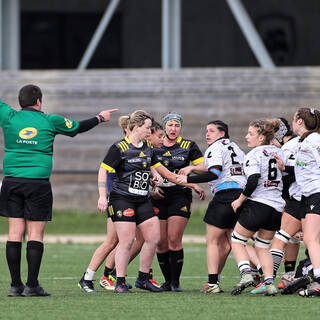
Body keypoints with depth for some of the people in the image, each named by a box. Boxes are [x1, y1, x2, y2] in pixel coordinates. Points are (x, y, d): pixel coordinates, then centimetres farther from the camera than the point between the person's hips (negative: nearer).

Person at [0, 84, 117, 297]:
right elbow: (77, 128, 18)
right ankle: (32, 285, -5)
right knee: (36, 234, -1)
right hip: (38, 183, -2)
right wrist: (100, 118, 35)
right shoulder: (50, 121, 3)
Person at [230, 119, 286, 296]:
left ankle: (246, 274, -12)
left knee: (237, 241, 9)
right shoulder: (279, 152, 11)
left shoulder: (254, 155, -9)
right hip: (277, 208, 6)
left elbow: (253, 181, -19)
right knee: (262, 247, 18)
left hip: (257, 204, -6)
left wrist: (240, 200, -8)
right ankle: (269, 283, 1)